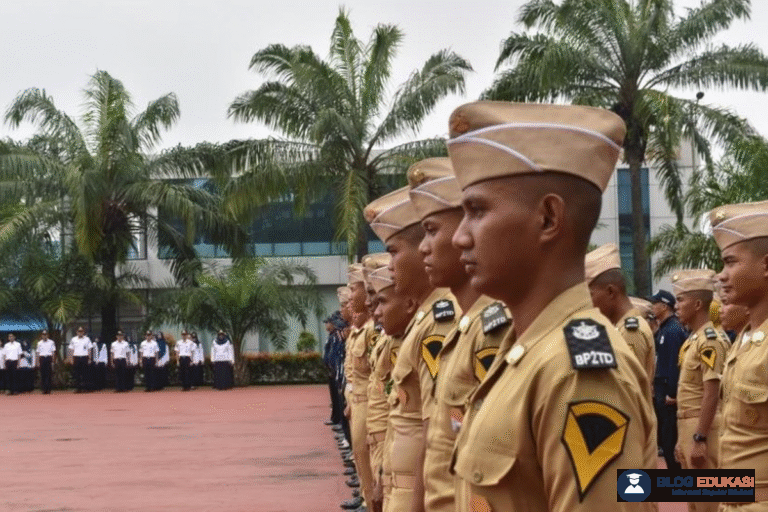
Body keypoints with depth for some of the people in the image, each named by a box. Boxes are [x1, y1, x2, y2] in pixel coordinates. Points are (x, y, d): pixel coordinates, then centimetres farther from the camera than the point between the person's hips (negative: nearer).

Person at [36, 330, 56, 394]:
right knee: (42, 374, -1)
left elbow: (53, 352, 6)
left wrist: (53, 361, -2)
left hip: (49, 358, -2)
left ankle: (48, 389, -6)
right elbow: (38, 352, 13)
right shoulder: (39, 343, 13)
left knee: (48, 374, -6)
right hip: (42, 358, 2)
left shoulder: (51, 342, 8)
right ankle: (43, 389, 1)